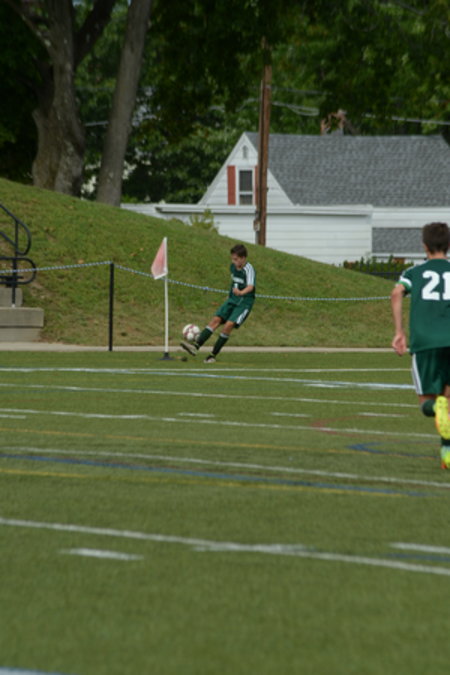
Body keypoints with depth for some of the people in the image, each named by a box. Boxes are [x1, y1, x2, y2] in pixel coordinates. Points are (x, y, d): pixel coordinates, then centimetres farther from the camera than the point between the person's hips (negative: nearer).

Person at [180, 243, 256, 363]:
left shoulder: (249, 270, -18)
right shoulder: (233, 266, 5)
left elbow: (250, 286, -35)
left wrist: (241, 292, -55)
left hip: (244, 302, -7)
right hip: (232, 299, 7)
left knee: (229, 325, -19)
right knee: (216, 319, -9)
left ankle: (213, 355, -11)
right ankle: (196, 346, -19)